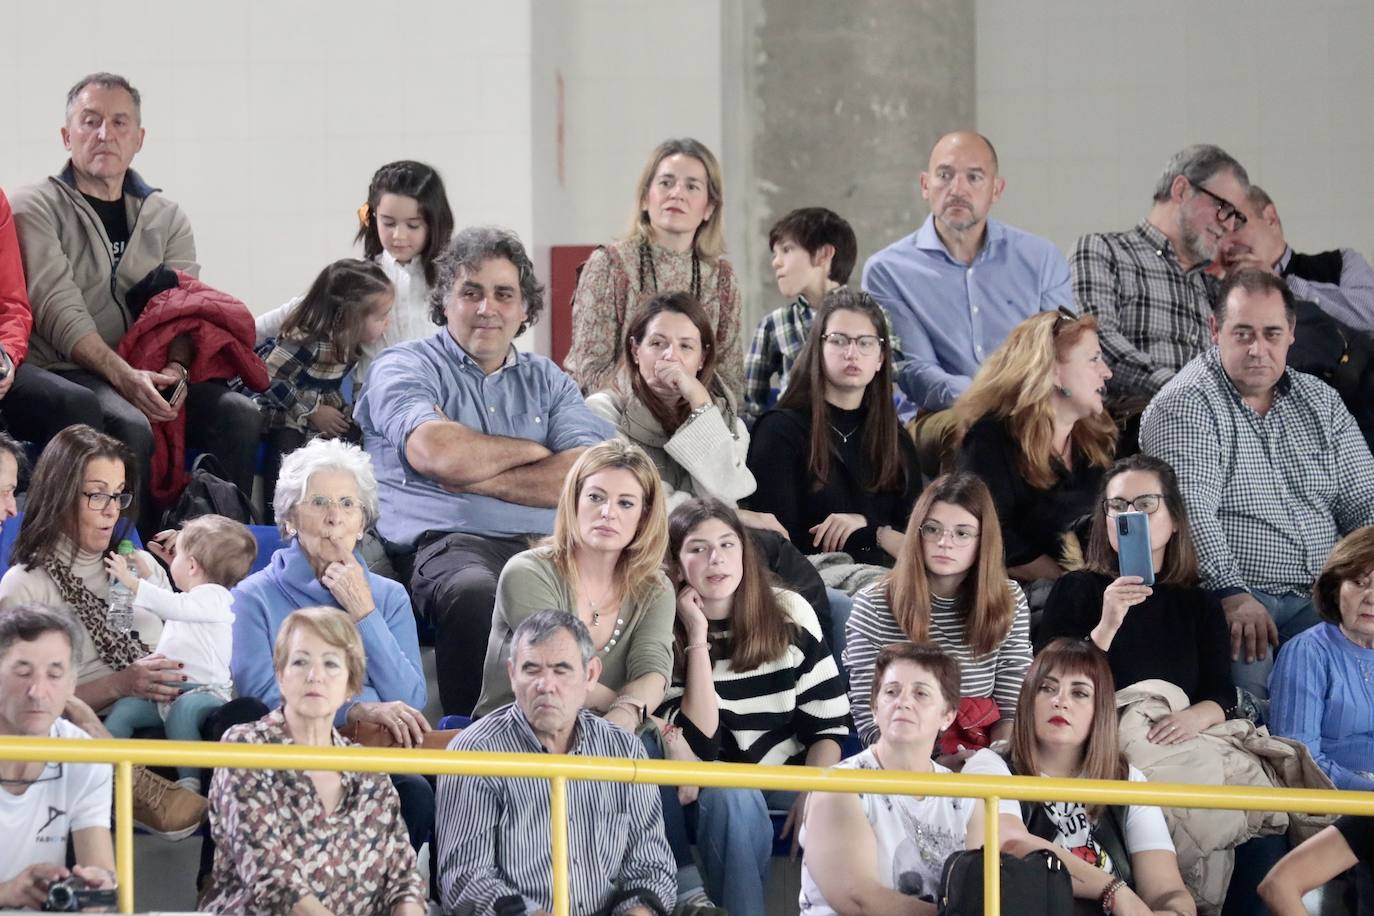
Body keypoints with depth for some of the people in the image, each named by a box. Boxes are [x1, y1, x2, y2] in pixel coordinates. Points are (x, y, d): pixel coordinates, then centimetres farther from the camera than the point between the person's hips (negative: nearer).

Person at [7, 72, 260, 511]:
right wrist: (124, 376, -23)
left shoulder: (166, 218, 18)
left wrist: (175, 369, -18)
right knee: (131, 425, -35)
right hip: (59, 375, -4)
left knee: (238, 414, -21)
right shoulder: (36, 207, 3)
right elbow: (59, 311, -10)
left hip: (145, 373, 4)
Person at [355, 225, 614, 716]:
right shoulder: (405, 367, 13)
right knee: (474, 594, -41)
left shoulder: (547, 380, 25)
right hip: (447, 542, -4)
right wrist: (531, 451, 7)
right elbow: (436, 451, -10)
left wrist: (474, 476, -2)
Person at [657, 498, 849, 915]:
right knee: (735, 799, -37)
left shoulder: (790, 614, -1)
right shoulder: (666, 632, -8)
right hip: (717, 786, -2)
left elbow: (828, 720, 0)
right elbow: (698, 745, -17)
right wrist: (698, 639, -19)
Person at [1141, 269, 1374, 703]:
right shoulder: (1184, 406, -2)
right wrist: (1231, 593, -29)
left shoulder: (1321, 402, 18)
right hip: (1233, 600, -5)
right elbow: (1191, 510, -15)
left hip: (1316, 601, 5)